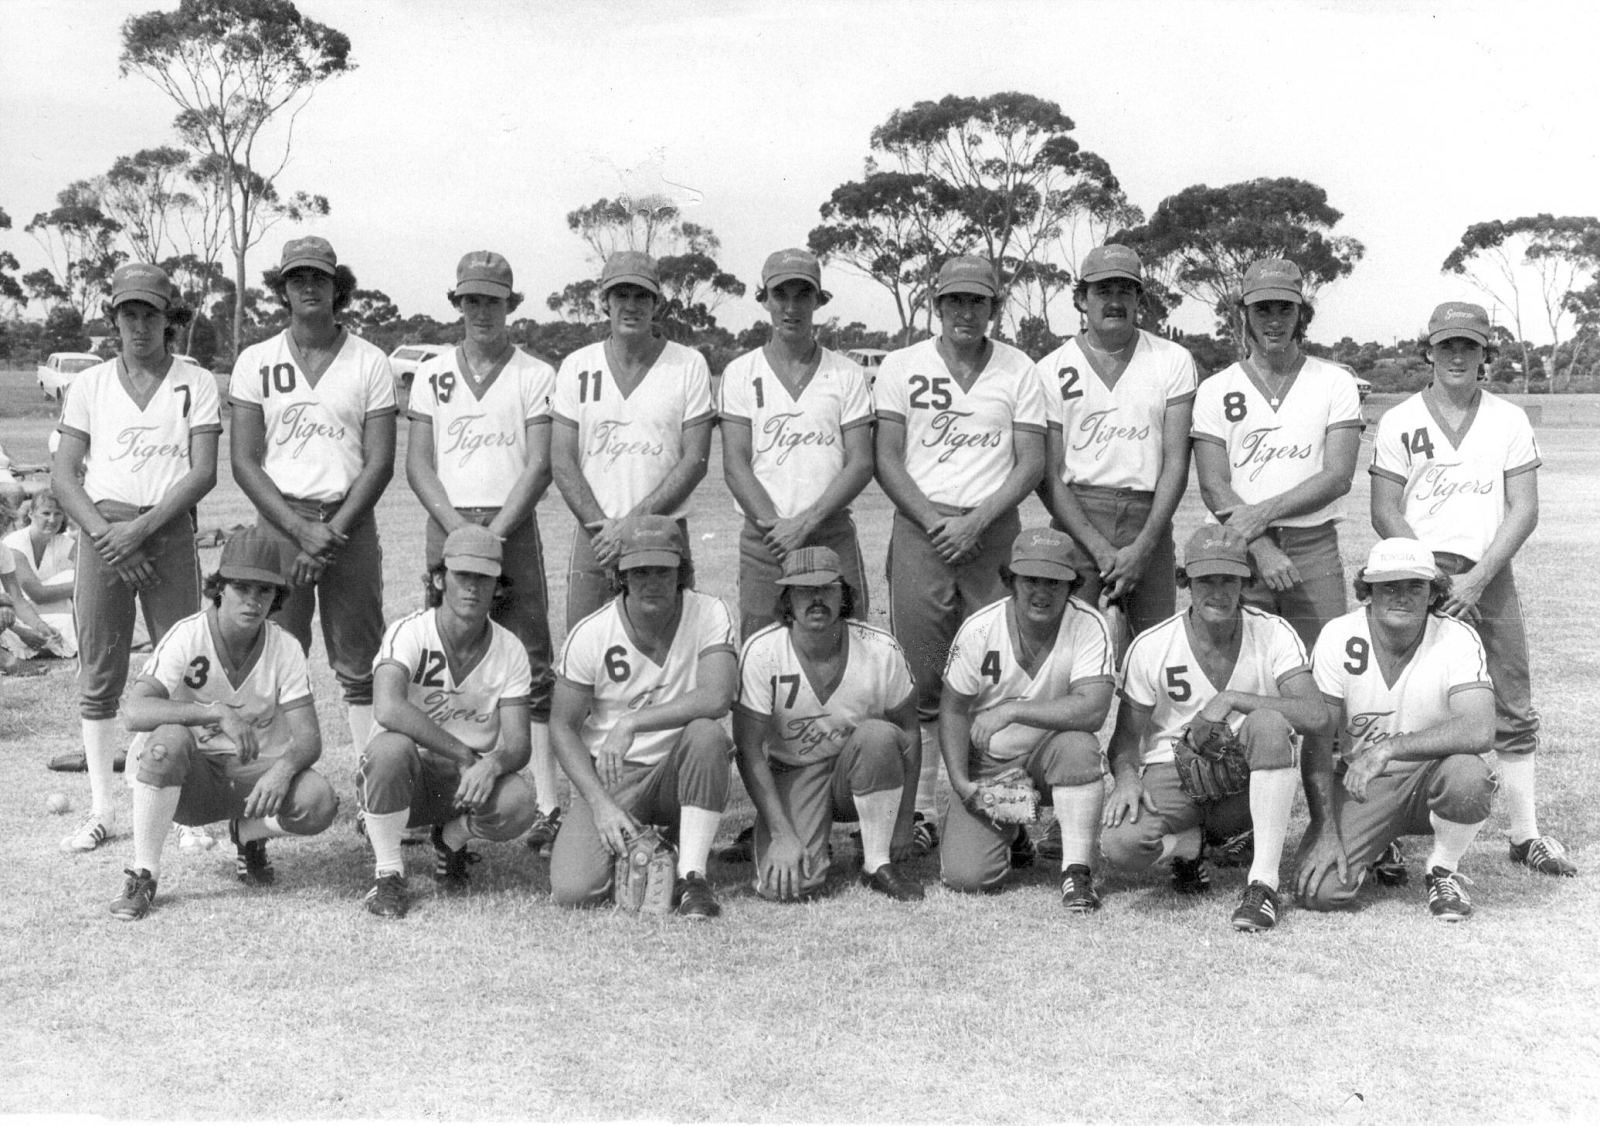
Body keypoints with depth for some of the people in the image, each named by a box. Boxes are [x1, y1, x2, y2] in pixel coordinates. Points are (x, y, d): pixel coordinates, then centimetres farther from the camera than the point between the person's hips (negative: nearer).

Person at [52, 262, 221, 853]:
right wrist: (104, 534, -9)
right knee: (99, 677, 4)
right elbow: (63, 475, 6)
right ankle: (100, 810, 12)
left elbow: (202, 473, -4)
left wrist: (142, 528, -13)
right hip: (101, 530, 2)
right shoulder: (89, 384, 10)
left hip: (170, 531, -2)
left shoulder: (196, 383, 4)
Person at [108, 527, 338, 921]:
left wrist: (282, 769, -36)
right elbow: (136, 711, -30)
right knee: (168, 739, -36)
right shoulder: (186, 637, -15)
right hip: (187, 780, -2)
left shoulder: (286, 650, -7)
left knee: (318, 801, -28)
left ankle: (248, 834, 8)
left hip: (256, 777, 2)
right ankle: (143, 875, -19)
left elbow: (308, 737, -13)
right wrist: (217, 712, -41)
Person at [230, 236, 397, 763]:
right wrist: (301, 530, -11)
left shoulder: (370, 363, 5)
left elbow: (380, 463, 0)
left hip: (350, 521, 0)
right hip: (278, 520, 0)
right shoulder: (255, 361, 7)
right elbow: (244, 462, 1)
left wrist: (333, 533, -11)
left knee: (360, 664, 2)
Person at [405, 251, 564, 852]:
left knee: (532, 666, -5)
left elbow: (539, 466, -3)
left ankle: (548, 804, -5)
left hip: (512, 526, -2)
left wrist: (493, 533, -13)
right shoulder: (432, 374, 12)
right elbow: (418, 463, 6)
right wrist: (458, 527, -8)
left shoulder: (536, 375, 5)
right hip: (446, 525, 3)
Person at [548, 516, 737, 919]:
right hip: (610, 777, 1)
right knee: (572, 891, -19)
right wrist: (600, 803, -15)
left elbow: (716, 699, -26)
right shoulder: (590, 635, -9)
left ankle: (692, 877, -22)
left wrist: (630, 723, -30)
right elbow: (562, 726, -3)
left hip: (681, 768, 0)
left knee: (707, 734, -34)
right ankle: (632, 848, 16)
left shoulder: (709, 615, -10)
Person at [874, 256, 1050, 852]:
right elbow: (886, 460, 2)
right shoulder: (902, 366, 7)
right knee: (919, 679, -1)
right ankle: (920, 808, 5)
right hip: (919, 527, 0)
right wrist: (935, 522, -10)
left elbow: (1031, 463, 2)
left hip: (995, 529, 0)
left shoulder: (1019, 371, 8)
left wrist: (975, 522, -10)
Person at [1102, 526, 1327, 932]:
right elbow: (1127, 734, 2)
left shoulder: (1274, 634, -7)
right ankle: (1188, 844, 8)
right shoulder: (1150, 647, -5)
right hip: (1174, 773, 0)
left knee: (1269, 723, -34)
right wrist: (1126, 775, -21)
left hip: (1248, 780, 0)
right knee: (1121, 844, -32)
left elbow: (1316, 715, -21)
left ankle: (1265, 882, -27)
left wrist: (1231, 700, -27)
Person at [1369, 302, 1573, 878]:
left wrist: (1475, 580, -11)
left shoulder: (1509, 421, 8)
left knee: (1513, 712, 4)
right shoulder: (1398, 422, 4)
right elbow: (1385, 512, 0)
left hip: (1490, 576, 2)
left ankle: (1526, 834, 11)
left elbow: (1524, 510, 1)